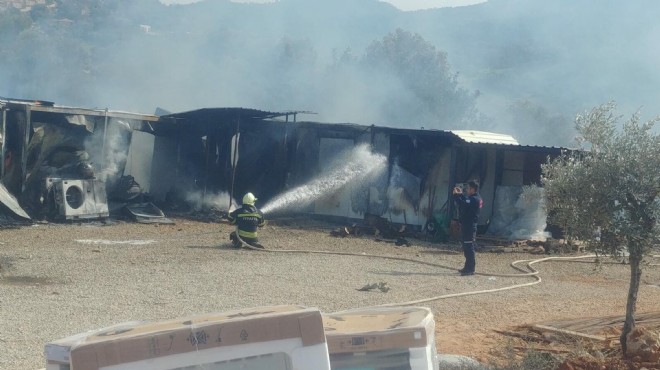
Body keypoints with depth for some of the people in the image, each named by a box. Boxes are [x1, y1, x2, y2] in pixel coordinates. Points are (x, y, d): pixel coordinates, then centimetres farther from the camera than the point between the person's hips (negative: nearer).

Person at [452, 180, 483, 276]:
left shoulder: (475, 199, -18)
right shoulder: (474, 198, 15)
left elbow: (464, 204, -29)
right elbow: (466, 201, 25)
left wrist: (456, 195, -21)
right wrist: (461, 194, 15)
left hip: (469, 226, -11)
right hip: (468, 225, 11)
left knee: (469, 247, -10)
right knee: (467, 247, 17)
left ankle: (470, 269, -10)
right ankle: (468, 267, 26)